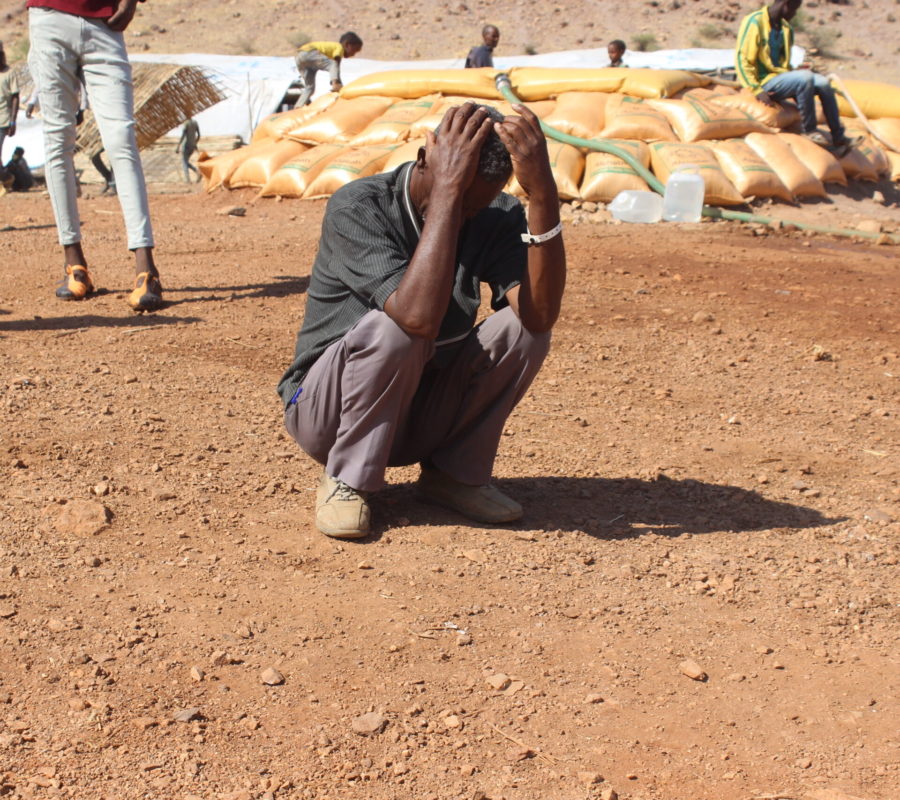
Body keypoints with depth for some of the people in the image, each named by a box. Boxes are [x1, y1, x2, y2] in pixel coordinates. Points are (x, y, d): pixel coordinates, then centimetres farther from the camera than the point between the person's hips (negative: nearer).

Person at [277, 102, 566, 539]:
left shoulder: (499, 219, -8)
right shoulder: (356, 208, -22)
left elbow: (542, 314, -27)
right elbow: (419, 317, -39)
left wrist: (543, 190, -33)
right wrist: (447, 188, -37)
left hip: (425, 413, 4)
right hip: (328, 412, -4)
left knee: (523, 323, -19)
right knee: (395, 328, -34)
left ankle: (455, 472, -3)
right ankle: (346, 481, -13)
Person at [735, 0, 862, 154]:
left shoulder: (786, 28, 15)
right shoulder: (754, 22, -9)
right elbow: (742, 59, -13)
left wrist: (794, 71, 4)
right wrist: (757, 90, -21)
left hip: (781, 77, 8)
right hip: (765, 82, -8)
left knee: (823, 83, -12)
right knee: (805, 77, -30)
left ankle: (838, 138, -8)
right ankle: (809, 131, -17)